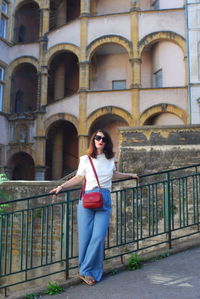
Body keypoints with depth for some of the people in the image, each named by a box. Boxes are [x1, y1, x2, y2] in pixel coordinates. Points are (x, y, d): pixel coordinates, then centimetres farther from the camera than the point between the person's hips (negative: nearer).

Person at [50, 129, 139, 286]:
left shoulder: (110, 158, 12)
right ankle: (85, 270, 13)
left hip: (105, 201, 2)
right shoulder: (86, 159, 4)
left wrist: (130, 175, 37)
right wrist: (61, 187, 2)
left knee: (98, 236, -10)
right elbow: (78, 178, 11)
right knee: (85, 237, -2)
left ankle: (86, 271, 2)